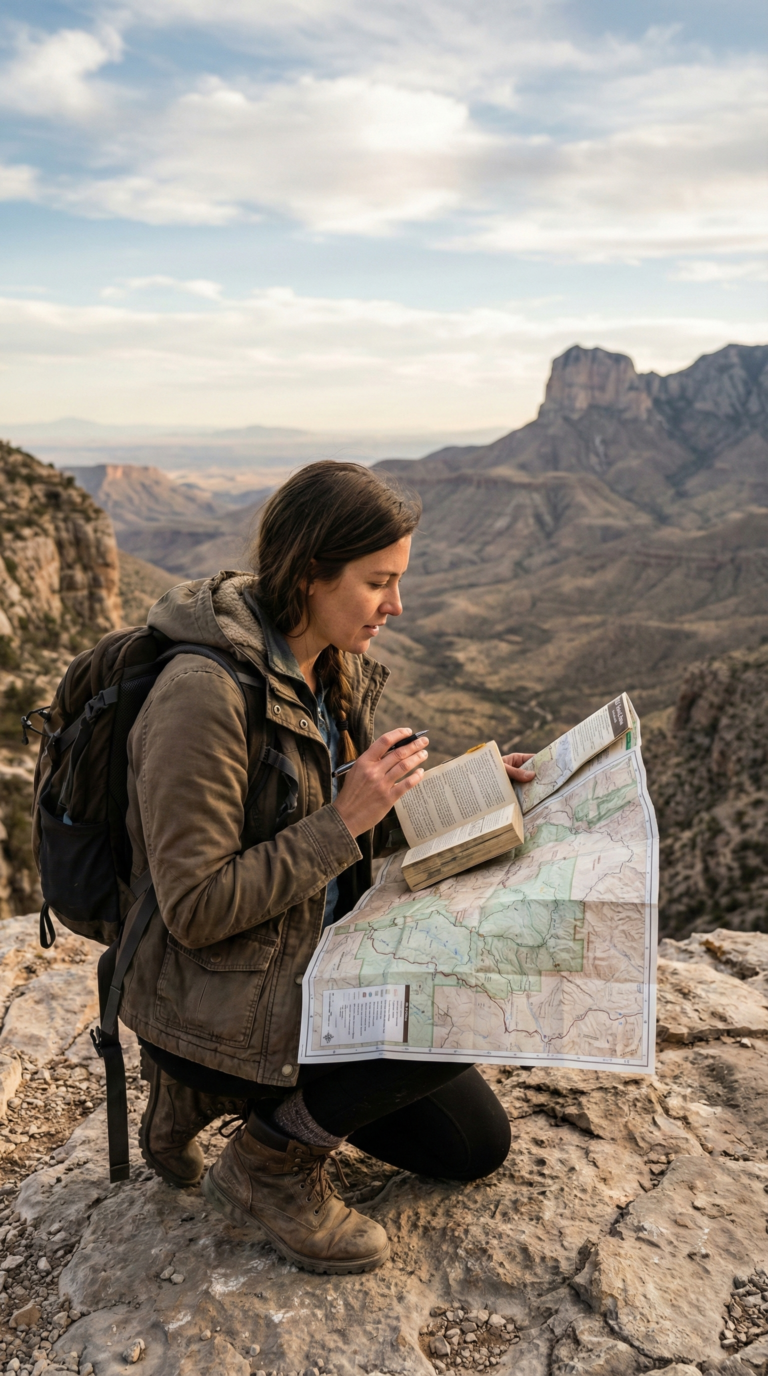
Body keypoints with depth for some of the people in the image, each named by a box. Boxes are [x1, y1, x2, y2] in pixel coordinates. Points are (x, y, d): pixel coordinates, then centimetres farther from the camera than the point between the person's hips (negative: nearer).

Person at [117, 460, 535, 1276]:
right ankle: (272, 1163, -1)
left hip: (321, 964, 9)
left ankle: (225, 1091, 18)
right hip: (218, 1009, -8)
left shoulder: (330, 668, 0)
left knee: (477, 1146, 13)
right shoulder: (204, 696, -27)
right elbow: (196, 909, -25)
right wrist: (344, 821, -28)